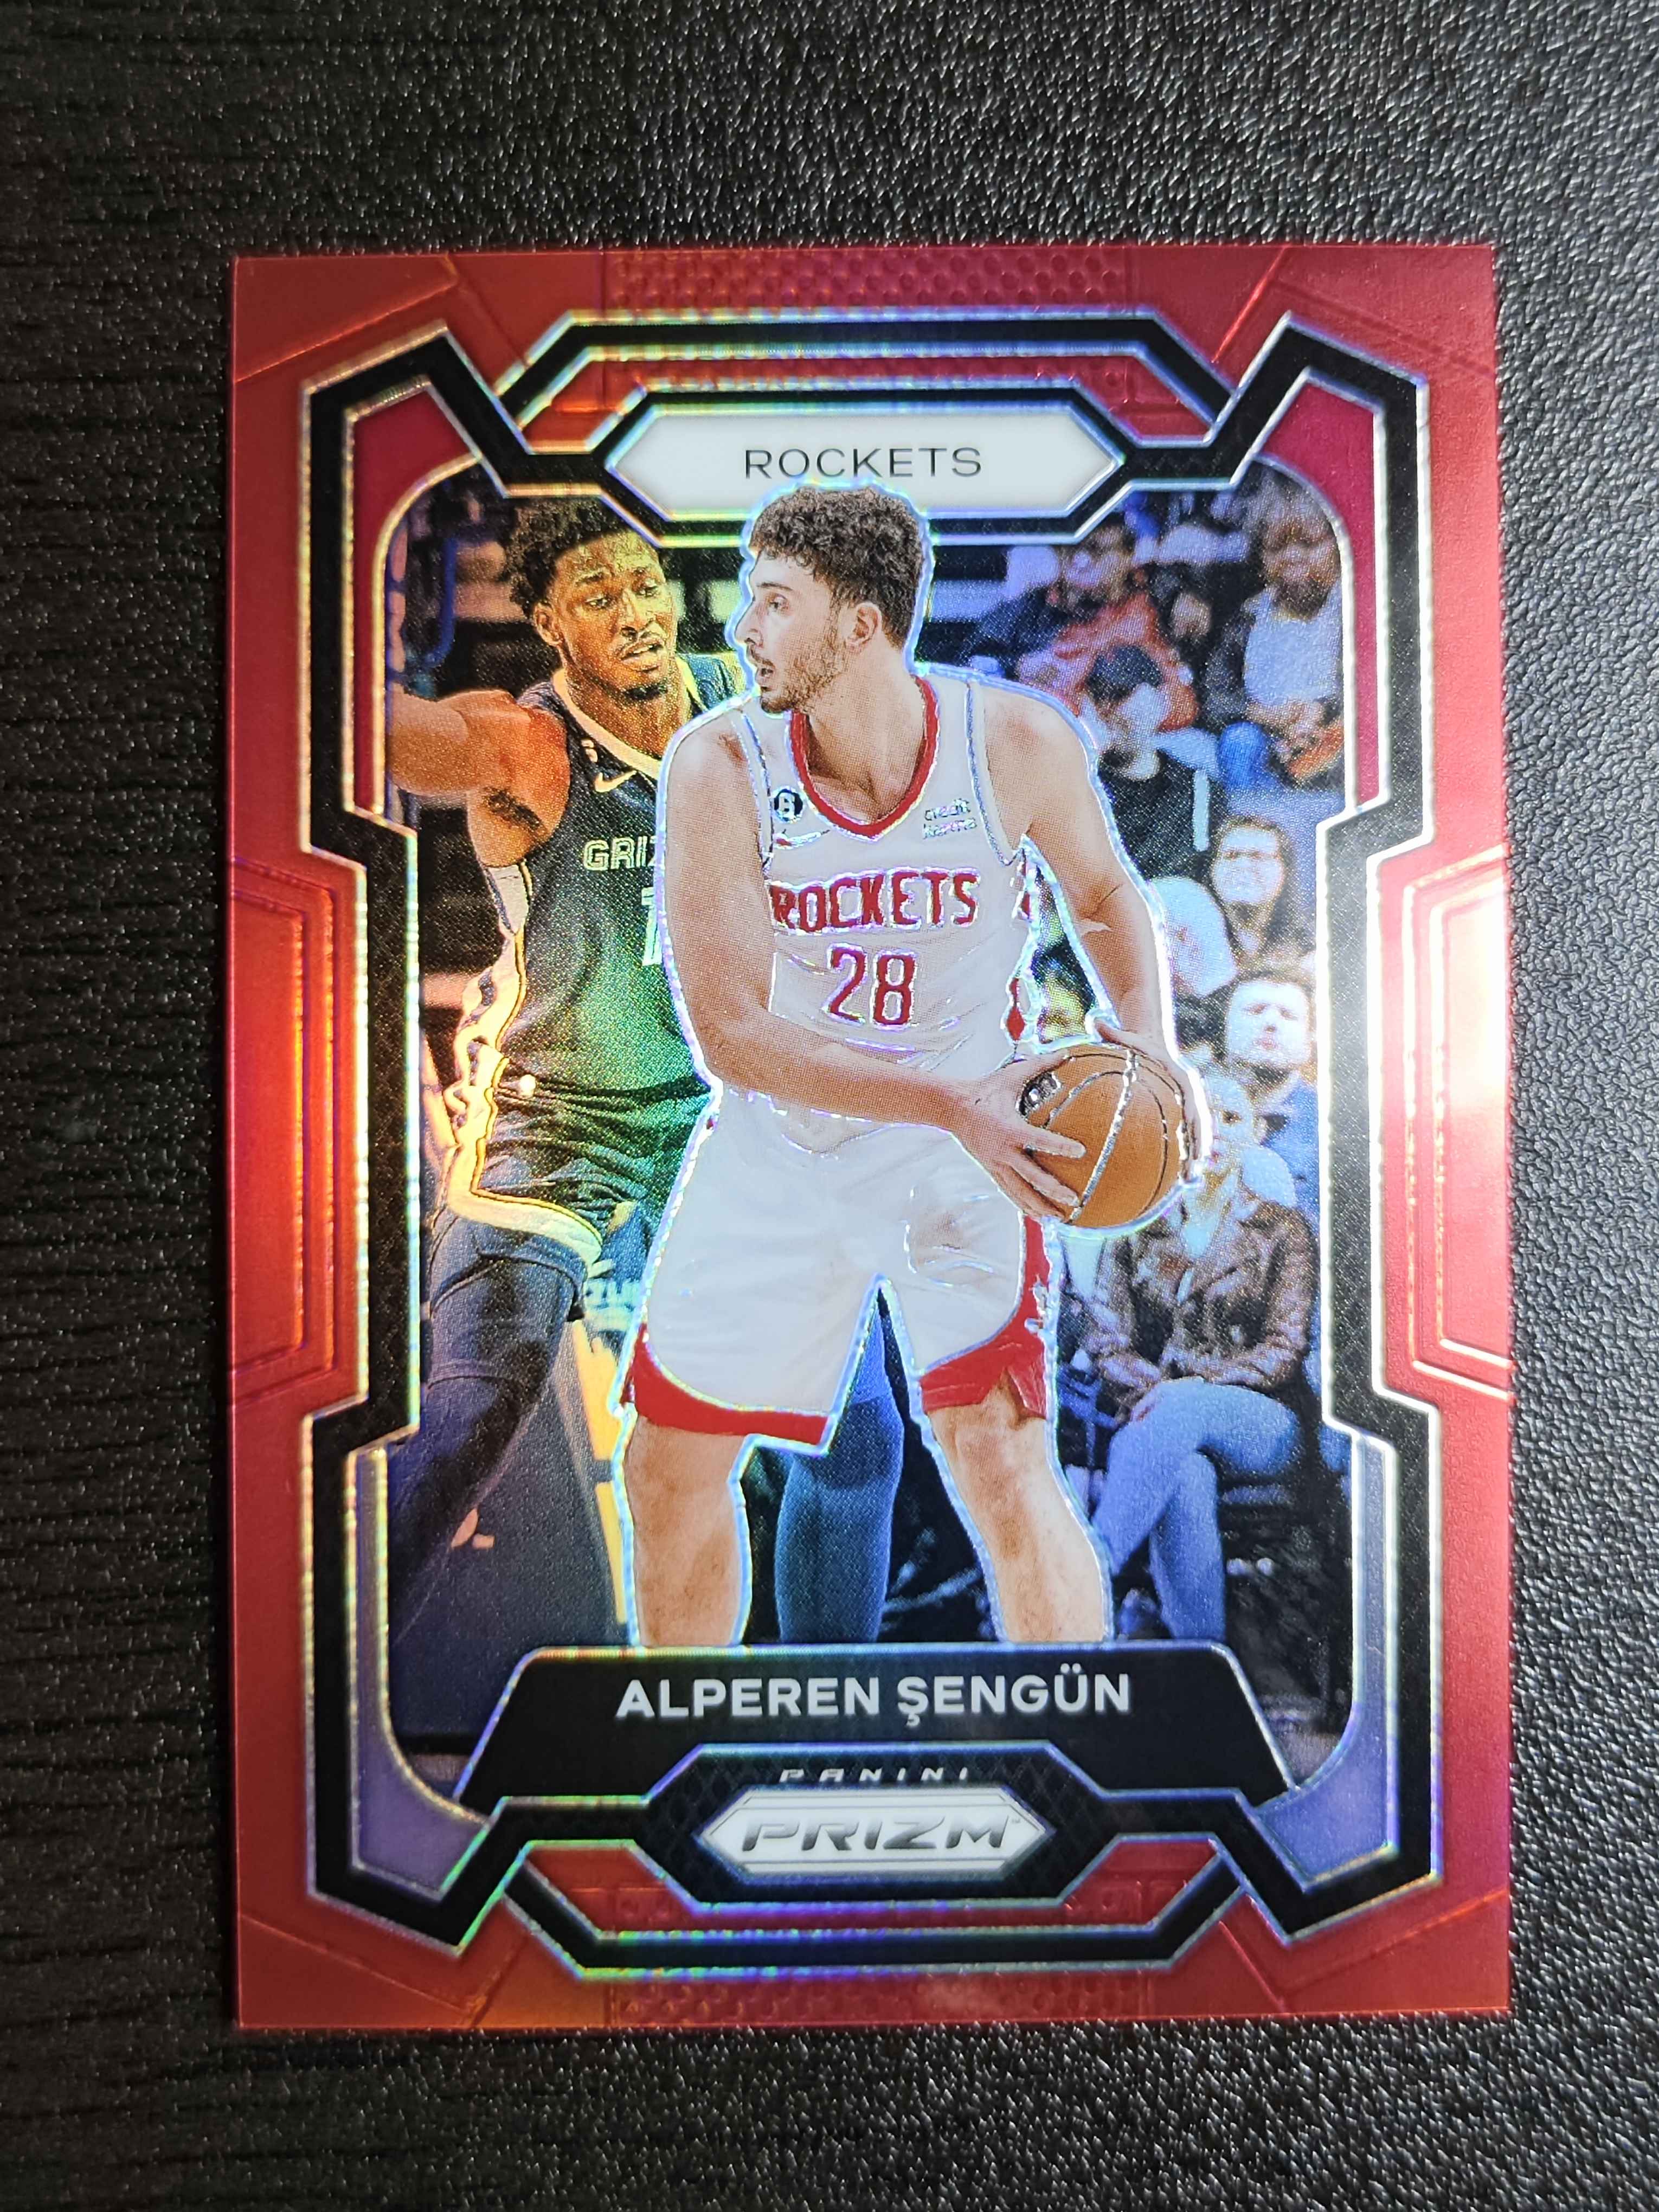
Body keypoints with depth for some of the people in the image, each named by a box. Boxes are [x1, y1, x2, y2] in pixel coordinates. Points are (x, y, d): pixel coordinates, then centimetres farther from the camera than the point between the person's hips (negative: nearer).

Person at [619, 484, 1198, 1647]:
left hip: (963, 1151, -1)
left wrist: (1150, 1050, -11)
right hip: (777, 1146, 2)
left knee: (1003, 1461, -15)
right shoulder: (720, 766, -17)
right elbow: (732, 1035, -22)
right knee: (670, 1468, 10)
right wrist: (953, 1101, -31)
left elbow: (1106, 894, 6)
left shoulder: (1019, 742, -15)